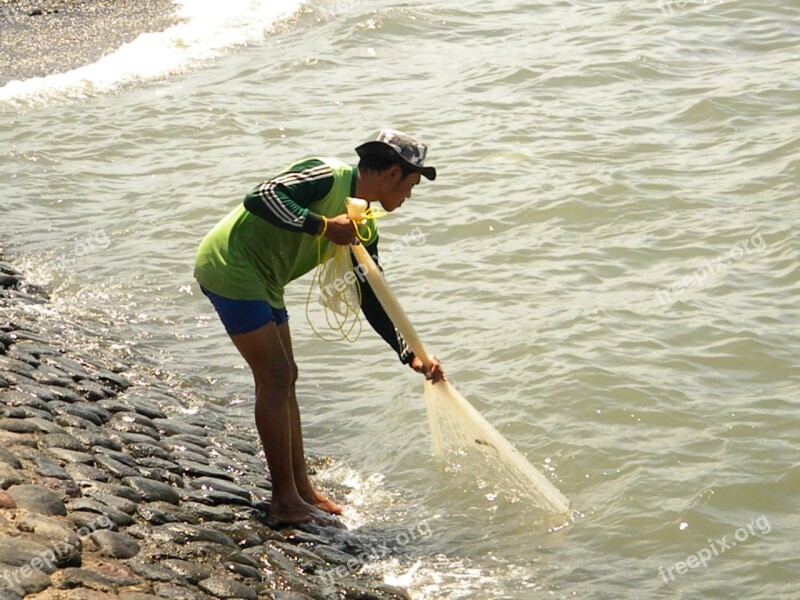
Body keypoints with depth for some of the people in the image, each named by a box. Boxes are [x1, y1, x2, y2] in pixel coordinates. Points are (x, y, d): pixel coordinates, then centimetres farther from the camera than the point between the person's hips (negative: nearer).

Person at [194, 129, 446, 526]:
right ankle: (285, 500, -2)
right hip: (229, 267, -10)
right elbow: (261, 197, -31)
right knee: (275, 377, -9)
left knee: (284, 377, 13)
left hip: (261, 283, 10)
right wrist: (324, 226, -30)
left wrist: (412, 356, 5)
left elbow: (372, 300, 11)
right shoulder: (327, 175, -18)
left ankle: (301, 489, 22)